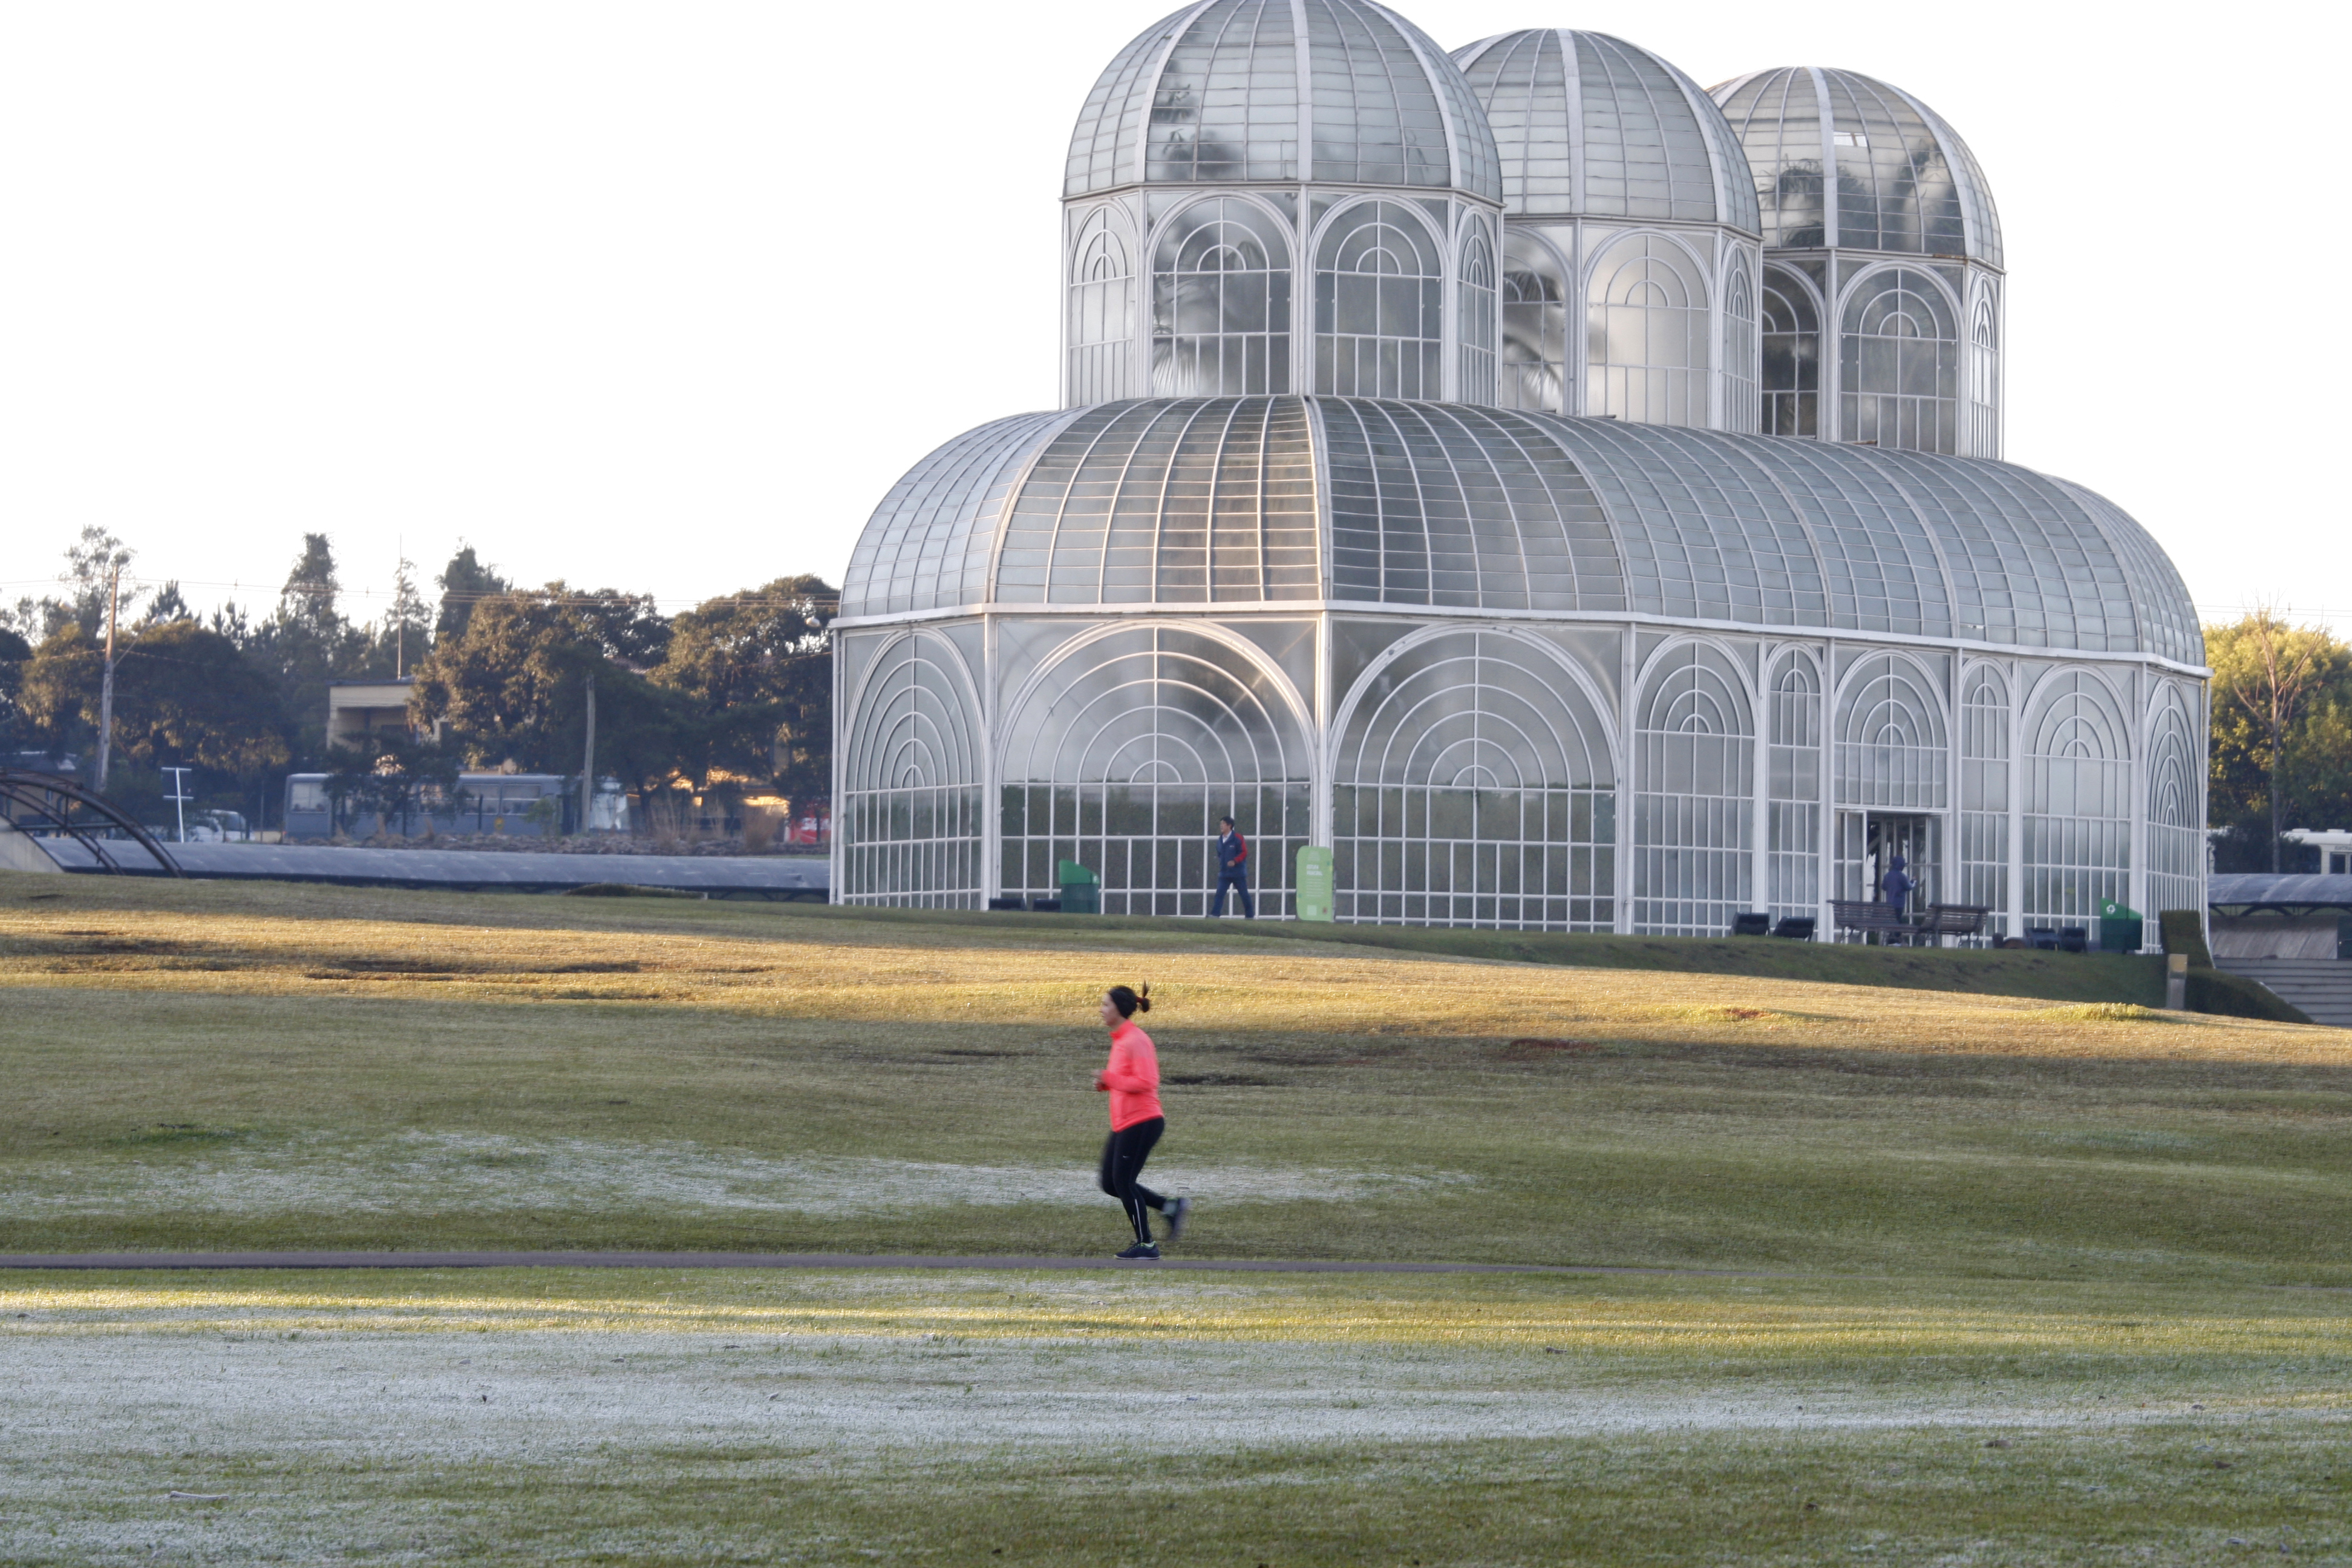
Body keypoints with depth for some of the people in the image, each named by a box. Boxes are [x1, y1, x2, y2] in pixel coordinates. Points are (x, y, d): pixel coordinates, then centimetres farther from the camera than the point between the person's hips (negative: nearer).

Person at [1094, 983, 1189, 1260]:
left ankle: (1146, 1245, 4)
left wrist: (1109, 1079, -19)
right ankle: (1172, 1208, 16)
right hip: (1124, 1124, 10)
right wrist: (1106, 1084, 7)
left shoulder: (1136, 1041, -16)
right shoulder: (1120, 1040, 15)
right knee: (1111, 1184, 10)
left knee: (1123, 1182, -5)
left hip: (1141, 1123, -10)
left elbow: (1146, 1082, -24)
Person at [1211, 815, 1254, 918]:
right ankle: (1215, 914, -13)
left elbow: (1244, 853, -12)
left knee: (1244, 894, 5)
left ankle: (1250, 915, 14)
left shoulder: (1238, 838, -9)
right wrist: (1221, 864, 10)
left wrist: (1235, 861, -23)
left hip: (1238, 872, -5)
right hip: (1224, 873, 5)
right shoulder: (1220, 840, 9)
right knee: (1219, 894, -8)